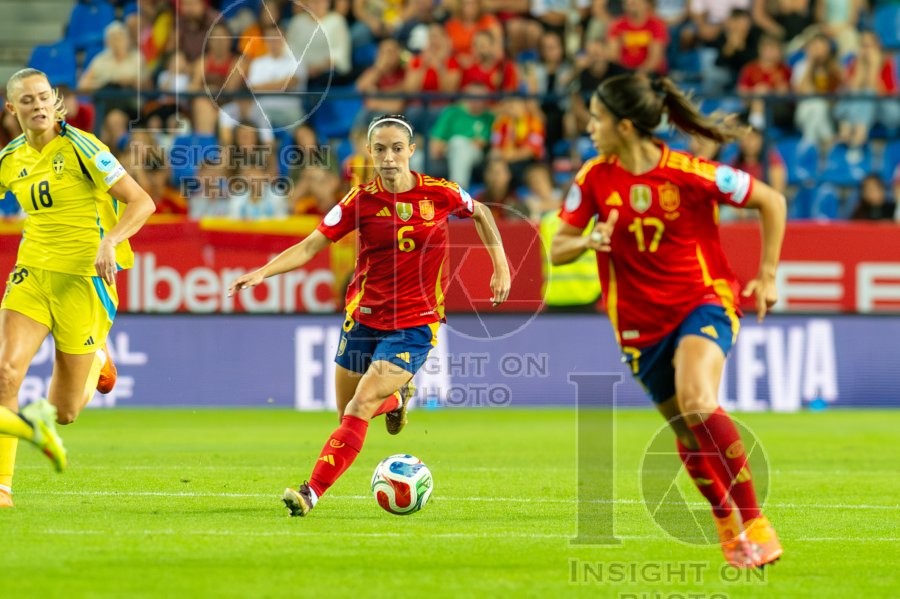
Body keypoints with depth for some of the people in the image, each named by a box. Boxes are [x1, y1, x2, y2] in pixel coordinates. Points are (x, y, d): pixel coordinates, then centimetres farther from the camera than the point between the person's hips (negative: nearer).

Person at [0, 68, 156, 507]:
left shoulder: (79, 147, -11)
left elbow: (141, 202, -14)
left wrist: (109, 242, -29)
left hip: (83, 278, -4)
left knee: (63, 411, 2)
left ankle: (96, 359, 36)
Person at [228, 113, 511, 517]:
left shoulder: (439, 194, -8)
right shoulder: (361, 200, -7)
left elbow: (480, 213, 13)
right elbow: (310, 246, -8)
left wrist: (501, 267, 9)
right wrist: (262, 272, -22)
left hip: (414, 324, -3)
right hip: (364, 315, 3)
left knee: (361, 406, -18)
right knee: (348, 414, 11)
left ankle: (313, 491, -18)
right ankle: (396, 400, 46)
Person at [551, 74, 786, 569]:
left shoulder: (690, 174, -17)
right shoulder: (595, 179, -6)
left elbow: (771, 202, -5)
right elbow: (557, 250, -1)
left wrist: (768, 276, -3)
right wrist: (588, 241, -24)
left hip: (703, 301, -5)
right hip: (640, 321, 5)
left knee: (697, 402, -31)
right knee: (688, 435, 11)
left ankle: (755, 522, -22)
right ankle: (726, 523, 38)